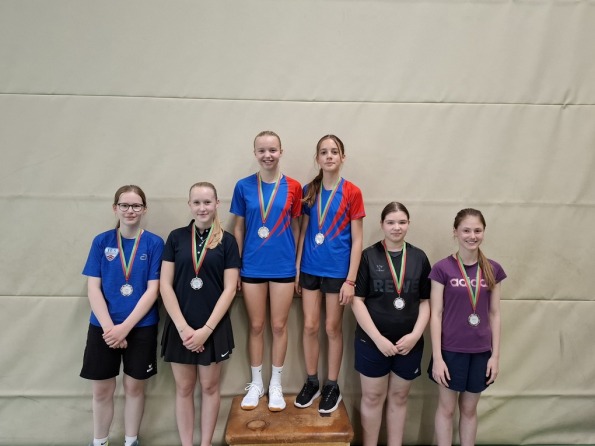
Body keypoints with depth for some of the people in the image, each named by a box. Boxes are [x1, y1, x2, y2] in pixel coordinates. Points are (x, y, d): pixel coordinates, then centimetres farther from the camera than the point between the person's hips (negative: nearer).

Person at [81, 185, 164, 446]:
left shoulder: (154, 243, -5)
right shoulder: (101, 241, 0)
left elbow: (152, 290, -9)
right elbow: (93, 289, -3)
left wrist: (125, 327, -15)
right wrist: (109, 327, -13)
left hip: (141, 327, -1)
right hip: (103, 327, 1)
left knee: (134, 387, 12)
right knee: (102, 390, 11)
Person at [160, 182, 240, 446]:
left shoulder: (227, 241, -2)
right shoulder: (176, 237, 1)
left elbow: (229, 289, -5)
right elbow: (165, 285, -3)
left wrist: (206, 329, -12)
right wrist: (183, 327, -11)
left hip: (214, 326, -1)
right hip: (180, 326, 1)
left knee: (209, 387, 12)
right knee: (184, 388, 11)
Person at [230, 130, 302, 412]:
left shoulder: (293, 187, -2)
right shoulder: (244, 186, -1)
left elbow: (295, 226, 4)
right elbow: (238, 228, 4)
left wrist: (297, 264, 3)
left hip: (283, 267, 0)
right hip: (252, 267, 1)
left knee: (279, 326, 10)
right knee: (256, 326, 12)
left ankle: (276, 384, 28)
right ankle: (256, 383, 29)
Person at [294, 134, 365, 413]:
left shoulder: (352, 193, -6)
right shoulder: (309, 191, 4)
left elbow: (357, 240, -7)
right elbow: (303, 232, 8)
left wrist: (351, 280, -10)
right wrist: (296, 269, 6)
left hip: (337, 270, -3)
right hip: (310, 269, 3)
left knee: (333, 328, 8)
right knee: (310, 326, 9)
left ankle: (332, 387, 25)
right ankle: (311, 383, 27)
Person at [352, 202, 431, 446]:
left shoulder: (419, 257, 1)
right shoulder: (368, 256, -6)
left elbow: (426, 301, 4)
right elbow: (357, 300, -9)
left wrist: (415, 335, -8)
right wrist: (378, 338, -13)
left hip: (409, 343, 2)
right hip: (372, 341, -2)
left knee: (399, 398, 17)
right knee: (372, 398, 11)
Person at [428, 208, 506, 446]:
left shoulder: (493, 270, 0)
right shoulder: (442, 268, -10)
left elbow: (495, 314, 5)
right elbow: (436, 314, -9)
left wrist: (495, 355, 2)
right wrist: (437, 357, -12)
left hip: (480, 351, 3)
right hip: (451, 350, -3)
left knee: (469, 409, 18)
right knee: (447, 408, 11)